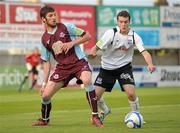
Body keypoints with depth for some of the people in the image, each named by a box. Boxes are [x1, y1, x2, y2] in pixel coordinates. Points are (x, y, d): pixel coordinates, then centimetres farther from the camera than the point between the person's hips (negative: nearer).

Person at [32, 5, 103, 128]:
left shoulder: (66, 27, -3)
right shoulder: (44, 39, 7)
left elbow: (87, 36, 0)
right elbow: (46, 61, 14)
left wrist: (71, 43, -14)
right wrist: (44, 82, 9)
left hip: (79, 62, -4)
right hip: (62, 67, 4)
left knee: (87, 81, -36)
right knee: (45, 94, -3)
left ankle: (95, 117, -26)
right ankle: (44, 120, 28)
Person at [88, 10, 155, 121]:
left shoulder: (134, 36, -13)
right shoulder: (111, 33, -17)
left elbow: (144, 52, -22)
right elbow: (97, 47, -19)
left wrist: (150, 64, -42)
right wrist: (92, 53, -44)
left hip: (124, 67, 0)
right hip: (107, 67, 0)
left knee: (131, 93, -20)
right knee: (95, 94, -5)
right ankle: (105, 110, 28)